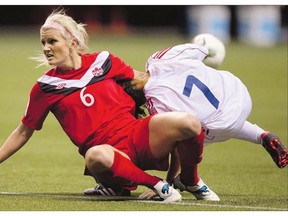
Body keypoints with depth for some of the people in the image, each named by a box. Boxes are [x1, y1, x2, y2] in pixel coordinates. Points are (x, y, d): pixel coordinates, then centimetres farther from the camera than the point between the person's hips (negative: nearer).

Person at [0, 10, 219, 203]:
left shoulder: (102, 61, 8)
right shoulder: (45, 87, 5)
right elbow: (24, 132, 14)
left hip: (138, 135, 3)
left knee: (188, 123, -26)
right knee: (96, 156, -43)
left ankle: (191, 180, 4)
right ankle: (157, 185, -22)